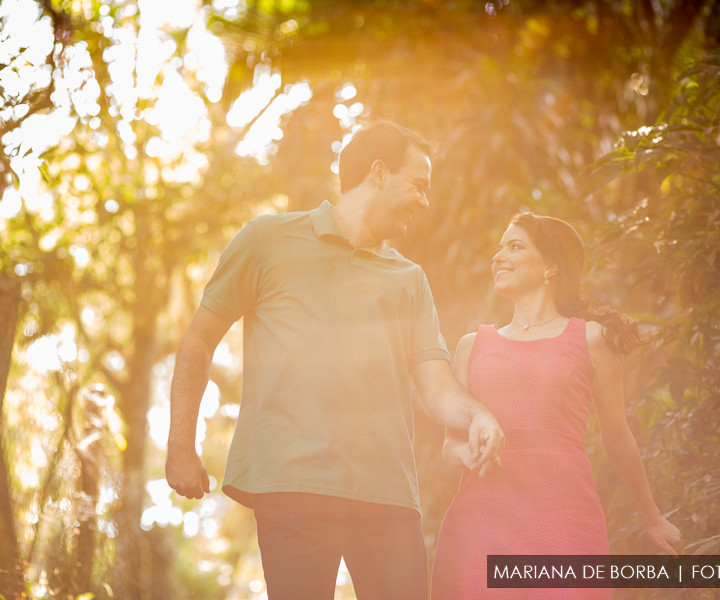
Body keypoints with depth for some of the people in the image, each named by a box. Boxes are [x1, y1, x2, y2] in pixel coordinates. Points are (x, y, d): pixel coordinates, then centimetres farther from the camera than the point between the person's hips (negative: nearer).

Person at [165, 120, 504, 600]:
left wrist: (475, 415, -10)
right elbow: (198, 342, 14)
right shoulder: (270, 239, 12)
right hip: (293, 483, -4)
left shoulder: (410, 280, 24)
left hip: (387, 489, 4)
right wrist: (181, 448, 6)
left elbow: (437, 386, 13)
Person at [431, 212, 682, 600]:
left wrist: (653, 518, 26)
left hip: (563, 518, -2)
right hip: (478, 519, 2)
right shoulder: (473, 345, 18)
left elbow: (616, 436, 19)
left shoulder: (590, 338, 10)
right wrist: (464, 451, -5)